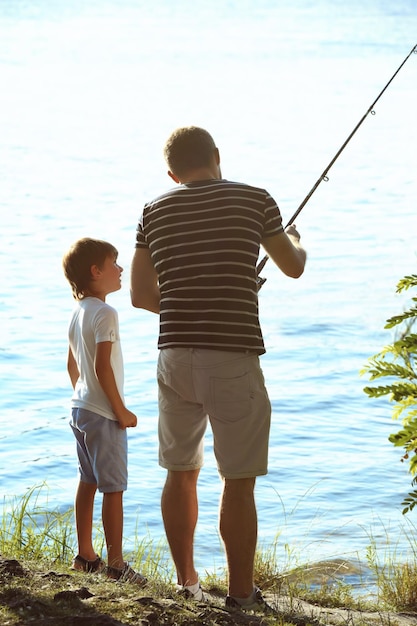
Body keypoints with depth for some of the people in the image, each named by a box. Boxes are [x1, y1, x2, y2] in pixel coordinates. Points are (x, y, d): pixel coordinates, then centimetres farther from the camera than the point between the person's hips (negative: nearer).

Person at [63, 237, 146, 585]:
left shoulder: (79, 312, 10)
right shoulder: (105, 314, -18)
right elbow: (102, 368, -23)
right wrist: (121, 411, -17)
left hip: (81, 409, 9)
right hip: (103, 413, -9)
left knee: (88, 481, 15)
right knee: (114, 488, -5)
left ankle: (85, 555, 23)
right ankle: (116, 564, -2)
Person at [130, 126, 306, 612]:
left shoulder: (155, 211, 8)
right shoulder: (253, 200, 1)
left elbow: (141, 294, 11)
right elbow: (293, 267, 15)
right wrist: (296, 240, 37)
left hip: (176, 355, 4)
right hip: (234, 357, -4)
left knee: (181, 473, 16)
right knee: (239, 481, 1)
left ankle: (186, 586, 24)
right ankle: (241, 597, 4)